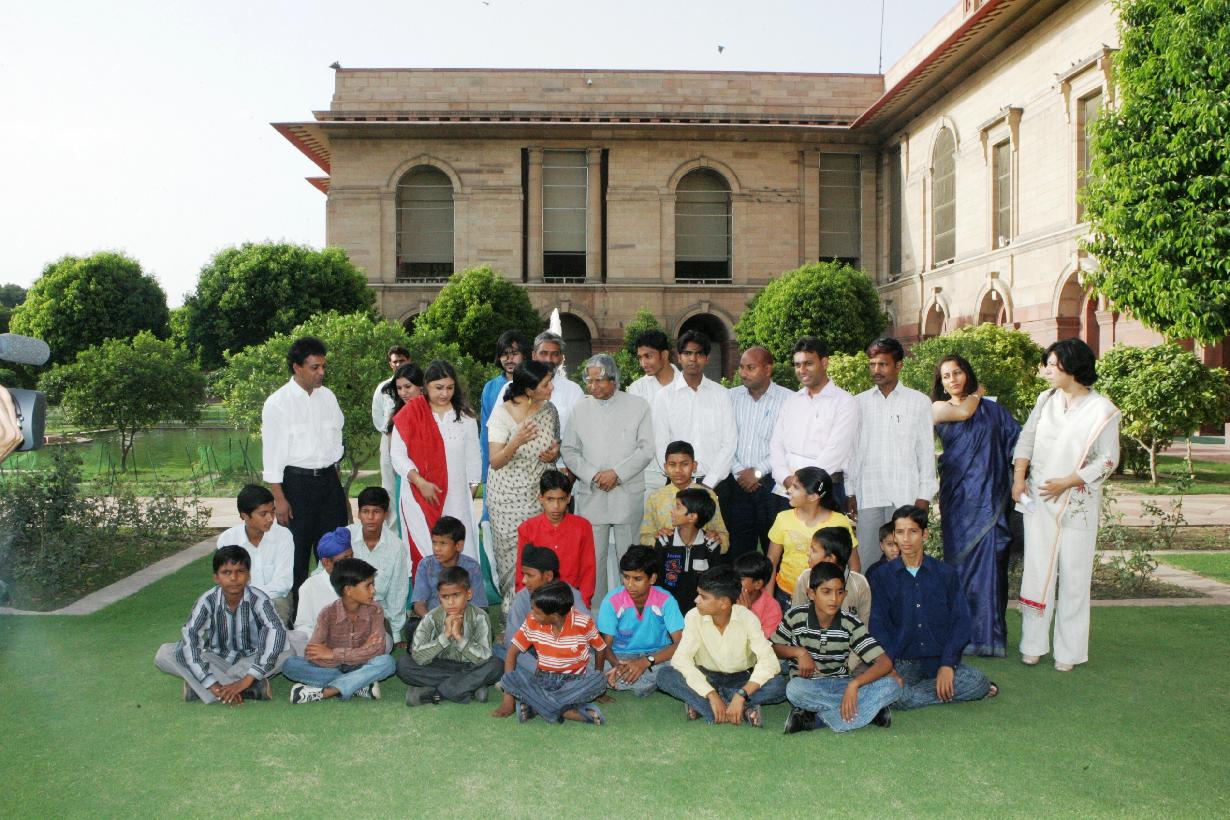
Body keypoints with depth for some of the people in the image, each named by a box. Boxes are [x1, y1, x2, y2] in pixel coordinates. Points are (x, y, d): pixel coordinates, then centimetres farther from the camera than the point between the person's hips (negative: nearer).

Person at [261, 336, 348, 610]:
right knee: (297, 552, 4)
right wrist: (279, 498, -12)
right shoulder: (278, 403, -8)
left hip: (329, 478, 5)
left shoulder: (328, 397, 7)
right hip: (297, 481, -5)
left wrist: (338, 485, 13)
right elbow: (272, 454, -8)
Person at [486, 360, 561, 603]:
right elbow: (495, 462, -13)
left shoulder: (549, 410, 2)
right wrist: (516, 442, -31)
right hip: (509, 496, -3)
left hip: (540, 493, 3)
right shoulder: (502, 413, -12)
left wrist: (554, 454, -7)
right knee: (514, 552, 0)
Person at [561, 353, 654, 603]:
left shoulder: (638, 406, 2)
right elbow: (569, 450, 6)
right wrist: (593, 475, -9)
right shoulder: (580, 409, 8)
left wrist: (616, 473, -13)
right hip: (591, 496, 2)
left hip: (628, 496, -1)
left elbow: (646, 449, -2)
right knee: (593, 559, 5)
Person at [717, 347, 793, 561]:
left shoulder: (787, 399, -2)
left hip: (771, 483, -3)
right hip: (736, 483, 3)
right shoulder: (732, 396, 10)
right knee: (737, 546, 6)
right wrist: (738, 471, -4)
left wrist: (758, 471, -9)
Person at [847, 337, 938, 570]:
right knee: (865, 558, 2)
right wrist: (850, 493, 6)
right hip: (867, 495, 2)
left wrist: (924, 496, -2)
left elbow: (926, 451, 4)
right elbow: (852, 450, 11)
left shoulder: (919, 402, 4)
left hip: (905, 495, -2)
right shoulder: (859, 402, 9)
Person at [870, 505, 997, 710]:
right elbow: (878, 627, 0)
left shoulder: (946, 573, 6)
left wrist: (947, 664, -11)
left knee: (978, 681, -29)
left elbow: (961, 620, 2)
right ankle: (952, 691, -10)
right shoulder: (884, 576, 4)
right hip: (902, 661, 0)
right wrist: (890, 670, -14)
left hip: (940, 659, 0)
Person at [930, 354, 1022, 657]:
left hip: (991, 496, 1)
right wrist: (975, 395, 9)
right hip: (959, 496, -1)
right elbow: (964, 412, -10)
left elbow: (1017, 443, 9)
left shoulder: (993, 409, 14)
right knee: (960, 562, 0)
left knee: (989, 564, -4)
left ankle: (988, 634, 3)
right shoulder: (938, 408, 8)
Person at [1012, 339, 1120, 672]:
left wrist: (1066, 482, -15)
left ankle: (1068, 651, 12)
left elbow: (1107, 460, -8)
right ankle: (1033, 644, 14)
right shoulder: (1046, 399, 8)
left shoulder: (1102, 410, -7)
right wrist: (1019, 477, -2)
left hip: (1077, 504, -4)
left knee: (1073, 576, 2)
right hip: (1038, 499, 4)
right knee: (1037, 570, 5)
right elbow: (1026, 439, 10)